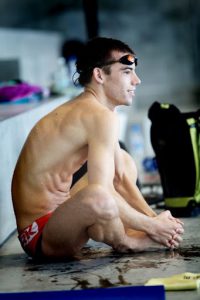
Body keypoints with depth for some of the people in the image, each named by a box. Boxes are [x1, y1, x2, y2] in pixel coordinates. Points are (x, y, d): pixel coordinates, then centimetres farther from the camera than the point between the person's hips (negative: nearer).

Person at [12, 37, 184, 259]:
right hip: (39, 234, -11)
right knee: (98, 197, -41)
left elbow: (121, 177, 11)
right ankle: (125, 243, -8)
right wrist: (151, 226, -16)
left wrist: (153, 217, 0)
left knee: (125, 161, 24)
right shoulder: (100, 117, -21)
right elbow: (102, 194, -29)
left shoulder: (83, 109, 10)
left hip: (58, 213, 11)